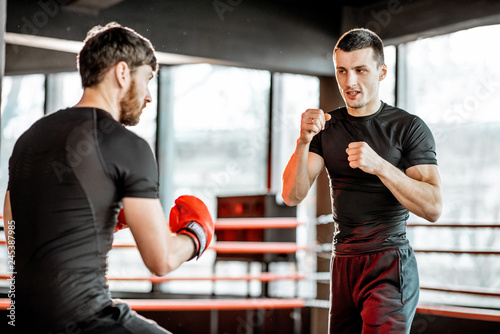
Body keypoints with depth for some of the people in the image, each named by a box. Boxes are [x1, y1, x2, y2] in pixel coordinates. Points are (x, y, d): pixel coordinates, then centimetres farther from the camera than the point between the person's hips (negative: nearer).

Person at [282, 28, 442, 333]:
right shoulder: (327, 127, 8)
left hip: (390, 263, -4)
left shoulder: (409, 127, -3)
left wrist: (379, 165, -24)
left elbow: (433, 208, -12)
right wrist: (304, 142, -19)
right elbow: (292, 195, -1)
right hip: (343, 263, 5)